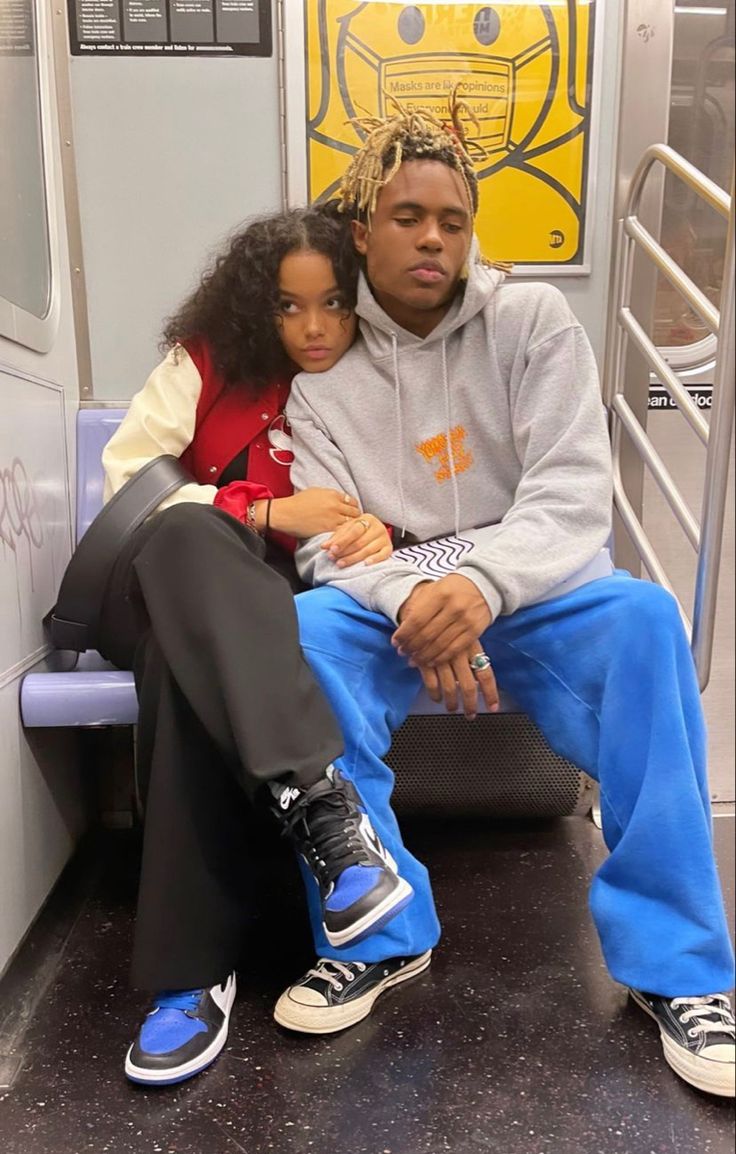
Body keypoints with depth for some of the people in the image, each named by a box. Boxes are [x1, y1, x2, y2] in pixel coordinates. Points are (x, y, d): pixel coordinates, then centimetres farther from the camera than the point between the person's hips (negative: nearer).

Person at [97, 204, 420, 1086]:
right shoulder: (207, 362, 1)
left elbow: (377, 523, 8)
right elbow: (123, 476, -7)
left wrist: (382, 537, -20)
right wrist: (267, 514, -18)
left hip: (270, 616, 1)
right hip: (160, 592, 0)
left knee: (185, 667, -38)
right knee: (189, 532, -39)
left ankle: (191, 970, -37)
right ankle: (317, 801, -49)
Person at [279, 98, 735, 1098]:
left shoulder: (534, 321, 2)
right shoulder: (322, 365, 4)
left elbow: (572, 493, -9)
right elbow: (327, 537, -5)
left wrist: (482, 584, -29)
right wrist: (410, 601, -27)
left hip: (531, 588, 0)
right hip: (388, 602, 1)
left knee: (643, 614, -30)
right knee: (300, 629, -30)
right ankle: (374, 932, -15)